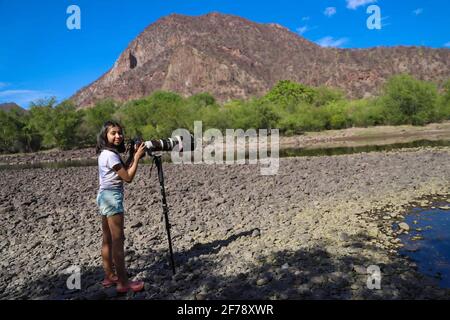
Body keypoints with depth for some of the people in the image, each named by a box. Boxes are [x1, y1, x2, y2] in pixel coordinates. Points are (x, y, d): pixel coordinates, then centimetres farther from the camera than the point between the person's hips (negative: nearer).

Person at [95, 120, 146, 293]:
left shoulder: (105, 153, 13)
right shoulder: (110, 155, -16)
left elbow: (123, 170, 16)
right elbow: (128, 177, -17)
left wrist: (132, 155, 8)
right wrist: (137, 157, -12)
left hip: (105, 196, 10)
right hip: (112, 197, -10)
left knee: (108, 240, 14)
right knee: (118, 240, -7)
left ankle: (110, 276, 24)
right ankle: (123, 283, -2)